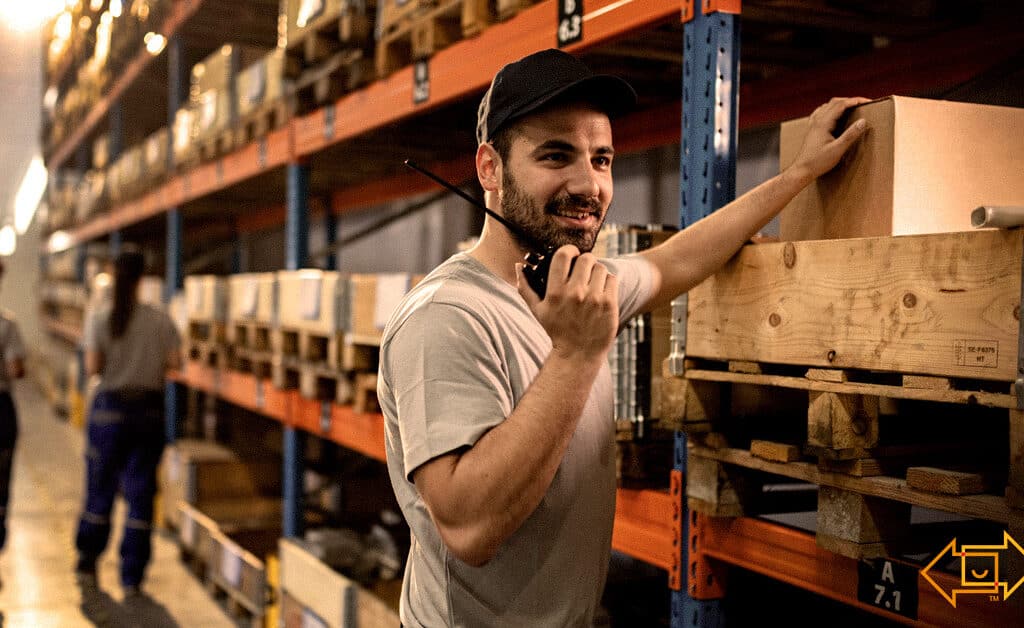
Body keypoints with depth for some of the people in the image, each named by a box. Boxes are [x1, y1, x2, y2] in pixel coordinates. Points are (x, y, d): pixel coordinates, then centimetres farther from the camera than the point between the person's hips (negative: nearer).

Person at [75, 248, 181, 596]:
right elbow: (175, 362, -6)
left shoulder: (98, 319, -7)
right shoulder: (161, 320, -4)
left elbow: (92, 367, -11)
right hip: (148, 409, 0)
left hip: (109, 408, 0)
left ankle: (87, 562, 25)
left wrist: (111, 361, 10)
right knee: (140, 493, 5)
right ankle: (131, 578, 10)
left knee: (100, 487, 14)